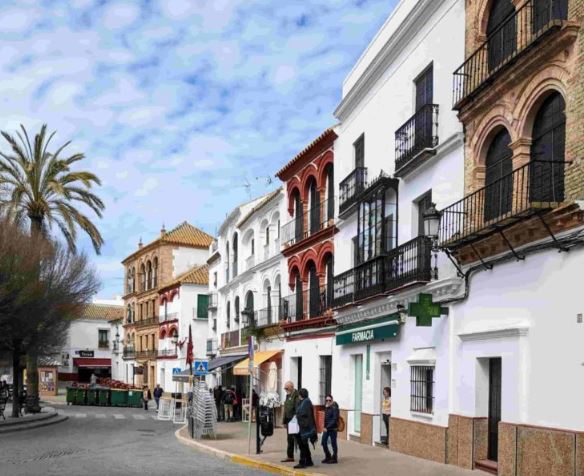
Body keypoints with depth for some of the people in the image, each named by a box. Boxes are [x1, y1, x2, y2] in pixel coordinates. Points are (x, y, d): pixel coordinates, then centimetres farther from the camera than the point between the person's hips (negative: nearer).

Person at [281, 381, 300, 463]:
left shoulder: (296, 395, -14)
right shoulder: (288, 396, 16)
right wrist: (285, 421, 17)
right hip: (289, 421, 9)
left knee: (296, 439, -6)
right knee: (290, 440, 13)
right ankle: (290, 456, 20)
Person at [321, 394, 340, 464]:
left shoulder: (334, 408, -13)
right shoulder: (326, 408, 8)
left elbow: (334, 419, -18)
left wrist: (327, 427, -20)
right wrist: (325, 427, 4)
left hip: (332, 428, -7)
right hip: (326, 428, 7)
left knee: (333, 443, 2)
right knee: (324, 442, 7)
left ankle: (334, 459, 13)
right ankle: (328, 457, 23)